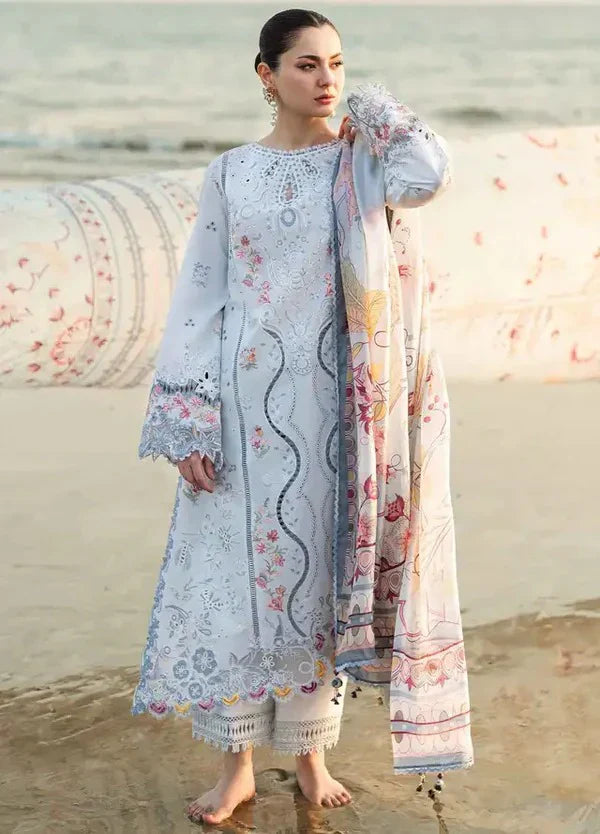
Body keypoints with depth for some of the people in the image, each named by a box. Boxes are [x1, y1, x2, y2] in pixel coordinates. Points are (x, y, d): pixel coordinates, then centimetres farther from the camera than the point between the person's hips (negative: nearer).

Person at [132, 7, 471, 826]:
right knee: (236, 572, 2)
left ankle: (312, 751, 22)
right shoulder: (230, 173, 4)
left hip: (330, 400, 0)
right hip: (245, 400, 0)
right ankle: (237, 762, 15)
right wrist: (188, 422, -4)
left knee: (319, 572, 6)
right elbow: (199, 297, 1)